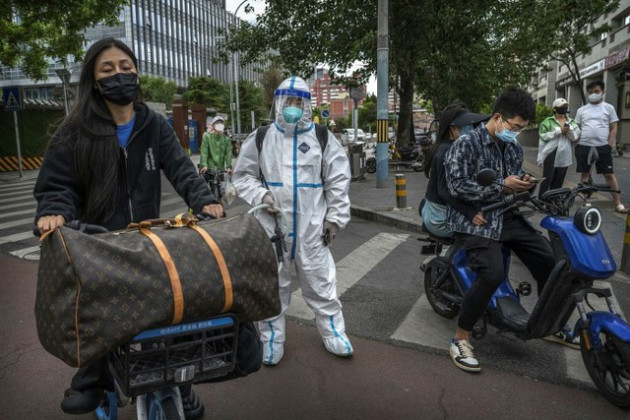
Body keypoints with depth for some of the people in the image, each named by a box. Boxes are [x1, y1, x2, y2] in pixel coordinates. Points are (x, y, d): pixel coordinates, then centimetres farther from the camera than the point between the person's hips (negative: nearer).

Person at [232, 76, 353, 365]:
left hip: (311, 227, 0)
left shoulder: (322, 137, 3)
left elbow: (338, 180, 4)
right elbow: (242, 175, 9)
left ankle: (333, 333, 27)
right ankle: (272, 340, 27)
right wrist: (261, 195, -9)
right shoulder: (261, 138, 4)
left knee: (320, 282, 8)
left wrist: (335, 217, 0)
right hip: (271, 225, 1)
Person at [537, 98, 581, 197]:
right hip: (551, 154, -4)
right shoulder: (548, 121, 2)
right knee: (547, 179, -9)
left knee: (558, 181, 8)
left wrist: (569, 130, -14)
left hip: (564, 156, 4)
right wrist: (559, 130, -15)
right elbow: (543, 136, -10)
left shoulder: (572, 122, 14)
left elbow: (575, 138, 5)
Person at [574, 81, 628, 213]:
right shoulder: (581, 110, 9)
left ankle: (618, 203, 3)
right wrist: (577, 145, 1)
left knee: (609, 174, -1)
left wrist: (609, 146, -7)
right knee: (585, 173, 8)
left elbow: (613, 129, 2)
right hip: (584, 146, 2)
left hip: (602, 147, -2)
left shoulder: (608, 108, 4)